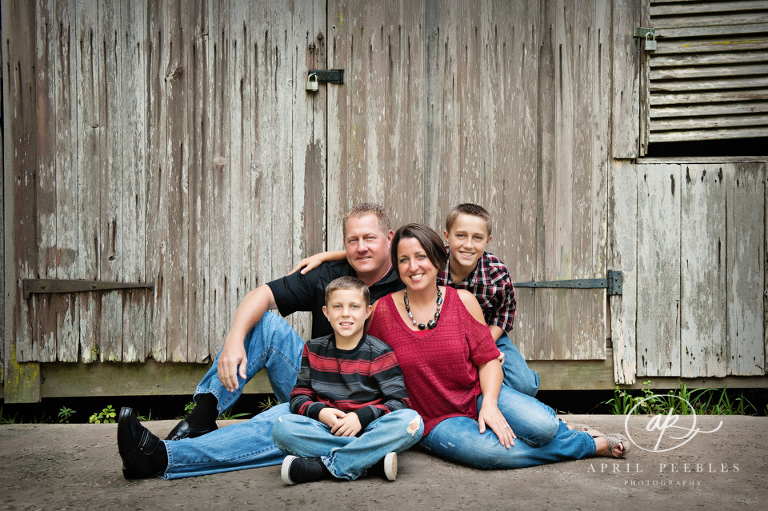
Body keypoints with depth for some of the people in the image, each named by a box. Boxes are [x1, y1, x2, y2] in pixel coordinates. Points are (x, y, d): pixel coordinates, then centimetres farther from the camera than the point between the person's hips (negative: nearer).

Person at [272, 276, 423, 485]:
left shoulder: (380, 353, 2)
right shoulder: (313, 350, 11)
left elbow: (399, 402, -5)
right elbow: (298, 397, 9)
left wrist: (361, 417, -19)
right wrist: (319, 412, -13)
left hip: (368, 430, -1)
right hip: (328, 431, 2)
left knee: (411, 421, -31)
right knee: (282, 427, -26)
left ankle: (325, 466, -29)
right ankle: (373, 457, -28)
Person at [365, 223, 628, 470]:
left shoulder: (463, 300, -3)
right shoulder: (382, 310, -8)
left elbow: (488, 359, -1)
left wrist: (489, 403, -17)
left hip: (478, 394, 2)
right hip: (436, 421, -2)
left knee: (542, 426, -26)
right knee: (489, 451, -31)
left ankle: (559, 429, 15)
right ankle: (591, 444, -9)